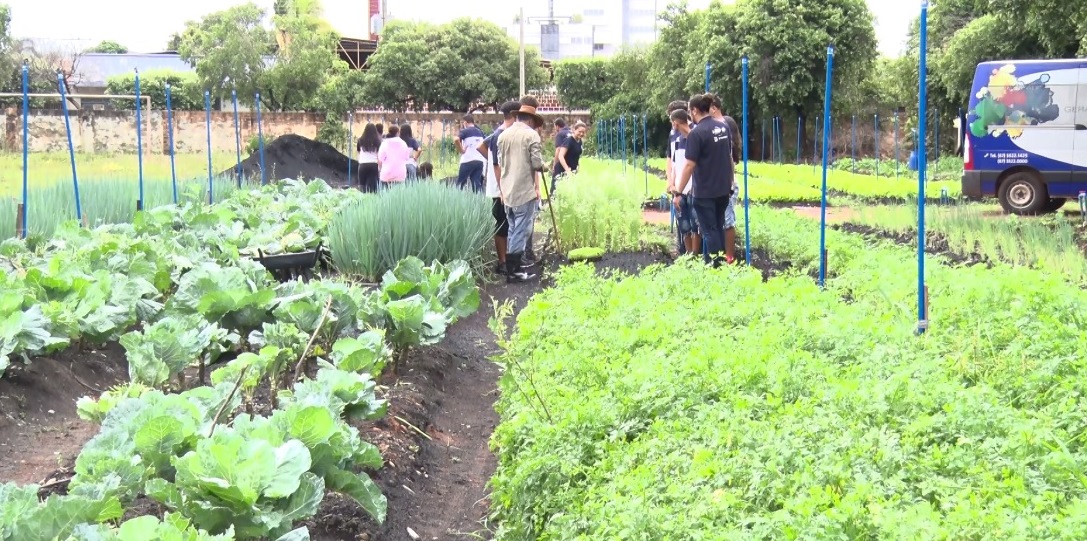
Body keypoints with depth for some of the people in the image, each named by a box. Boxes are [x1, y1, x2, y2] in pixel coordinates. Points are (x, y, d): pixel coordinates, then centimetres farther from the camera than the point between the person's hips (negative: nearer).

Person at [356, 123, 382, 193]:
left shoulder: (361, 140, 2)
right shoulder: (377, 141, -2)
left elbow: (358, 152, 13)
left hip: (363, 165, 1)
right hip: (373, 165, -1)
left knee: (362, 185, 9)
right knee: (372, 184, 1)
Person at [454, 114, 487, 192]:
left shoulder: (465, 131, -4)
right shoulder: (480, 132, 14)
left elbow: (456, 140, -22)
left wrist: (461, 150, -11)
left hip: (468, 160, -5)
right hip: (480, 161, 5)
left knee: (460, 183, 4)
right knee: (477, 184, 3)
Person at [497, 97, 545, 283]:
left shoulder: (504, 135, 8)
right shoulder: (531, 135, -10)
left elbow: (500, 161, 14)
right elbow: (537, 163, -13)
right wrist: (543, 166, 8)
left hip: (508, 190, 7)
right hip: (525, 191, -7)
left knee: (514, 230, 16)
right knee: (522, 231, -2)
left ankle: (513, 267, 20)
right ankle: (513, 271, -2)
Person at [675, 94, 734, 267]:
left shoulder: (696, 133, -18)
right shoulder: (724, 127, 4)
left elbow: (689, 165, -20)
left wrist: (679, 192, -14)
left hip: (704, 191, -7)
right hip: (723, 188, 7)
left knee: (709, 230, 2)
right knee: (719, 227, 17)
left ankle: (714, 265, 5)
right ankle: (720, 260, 24)